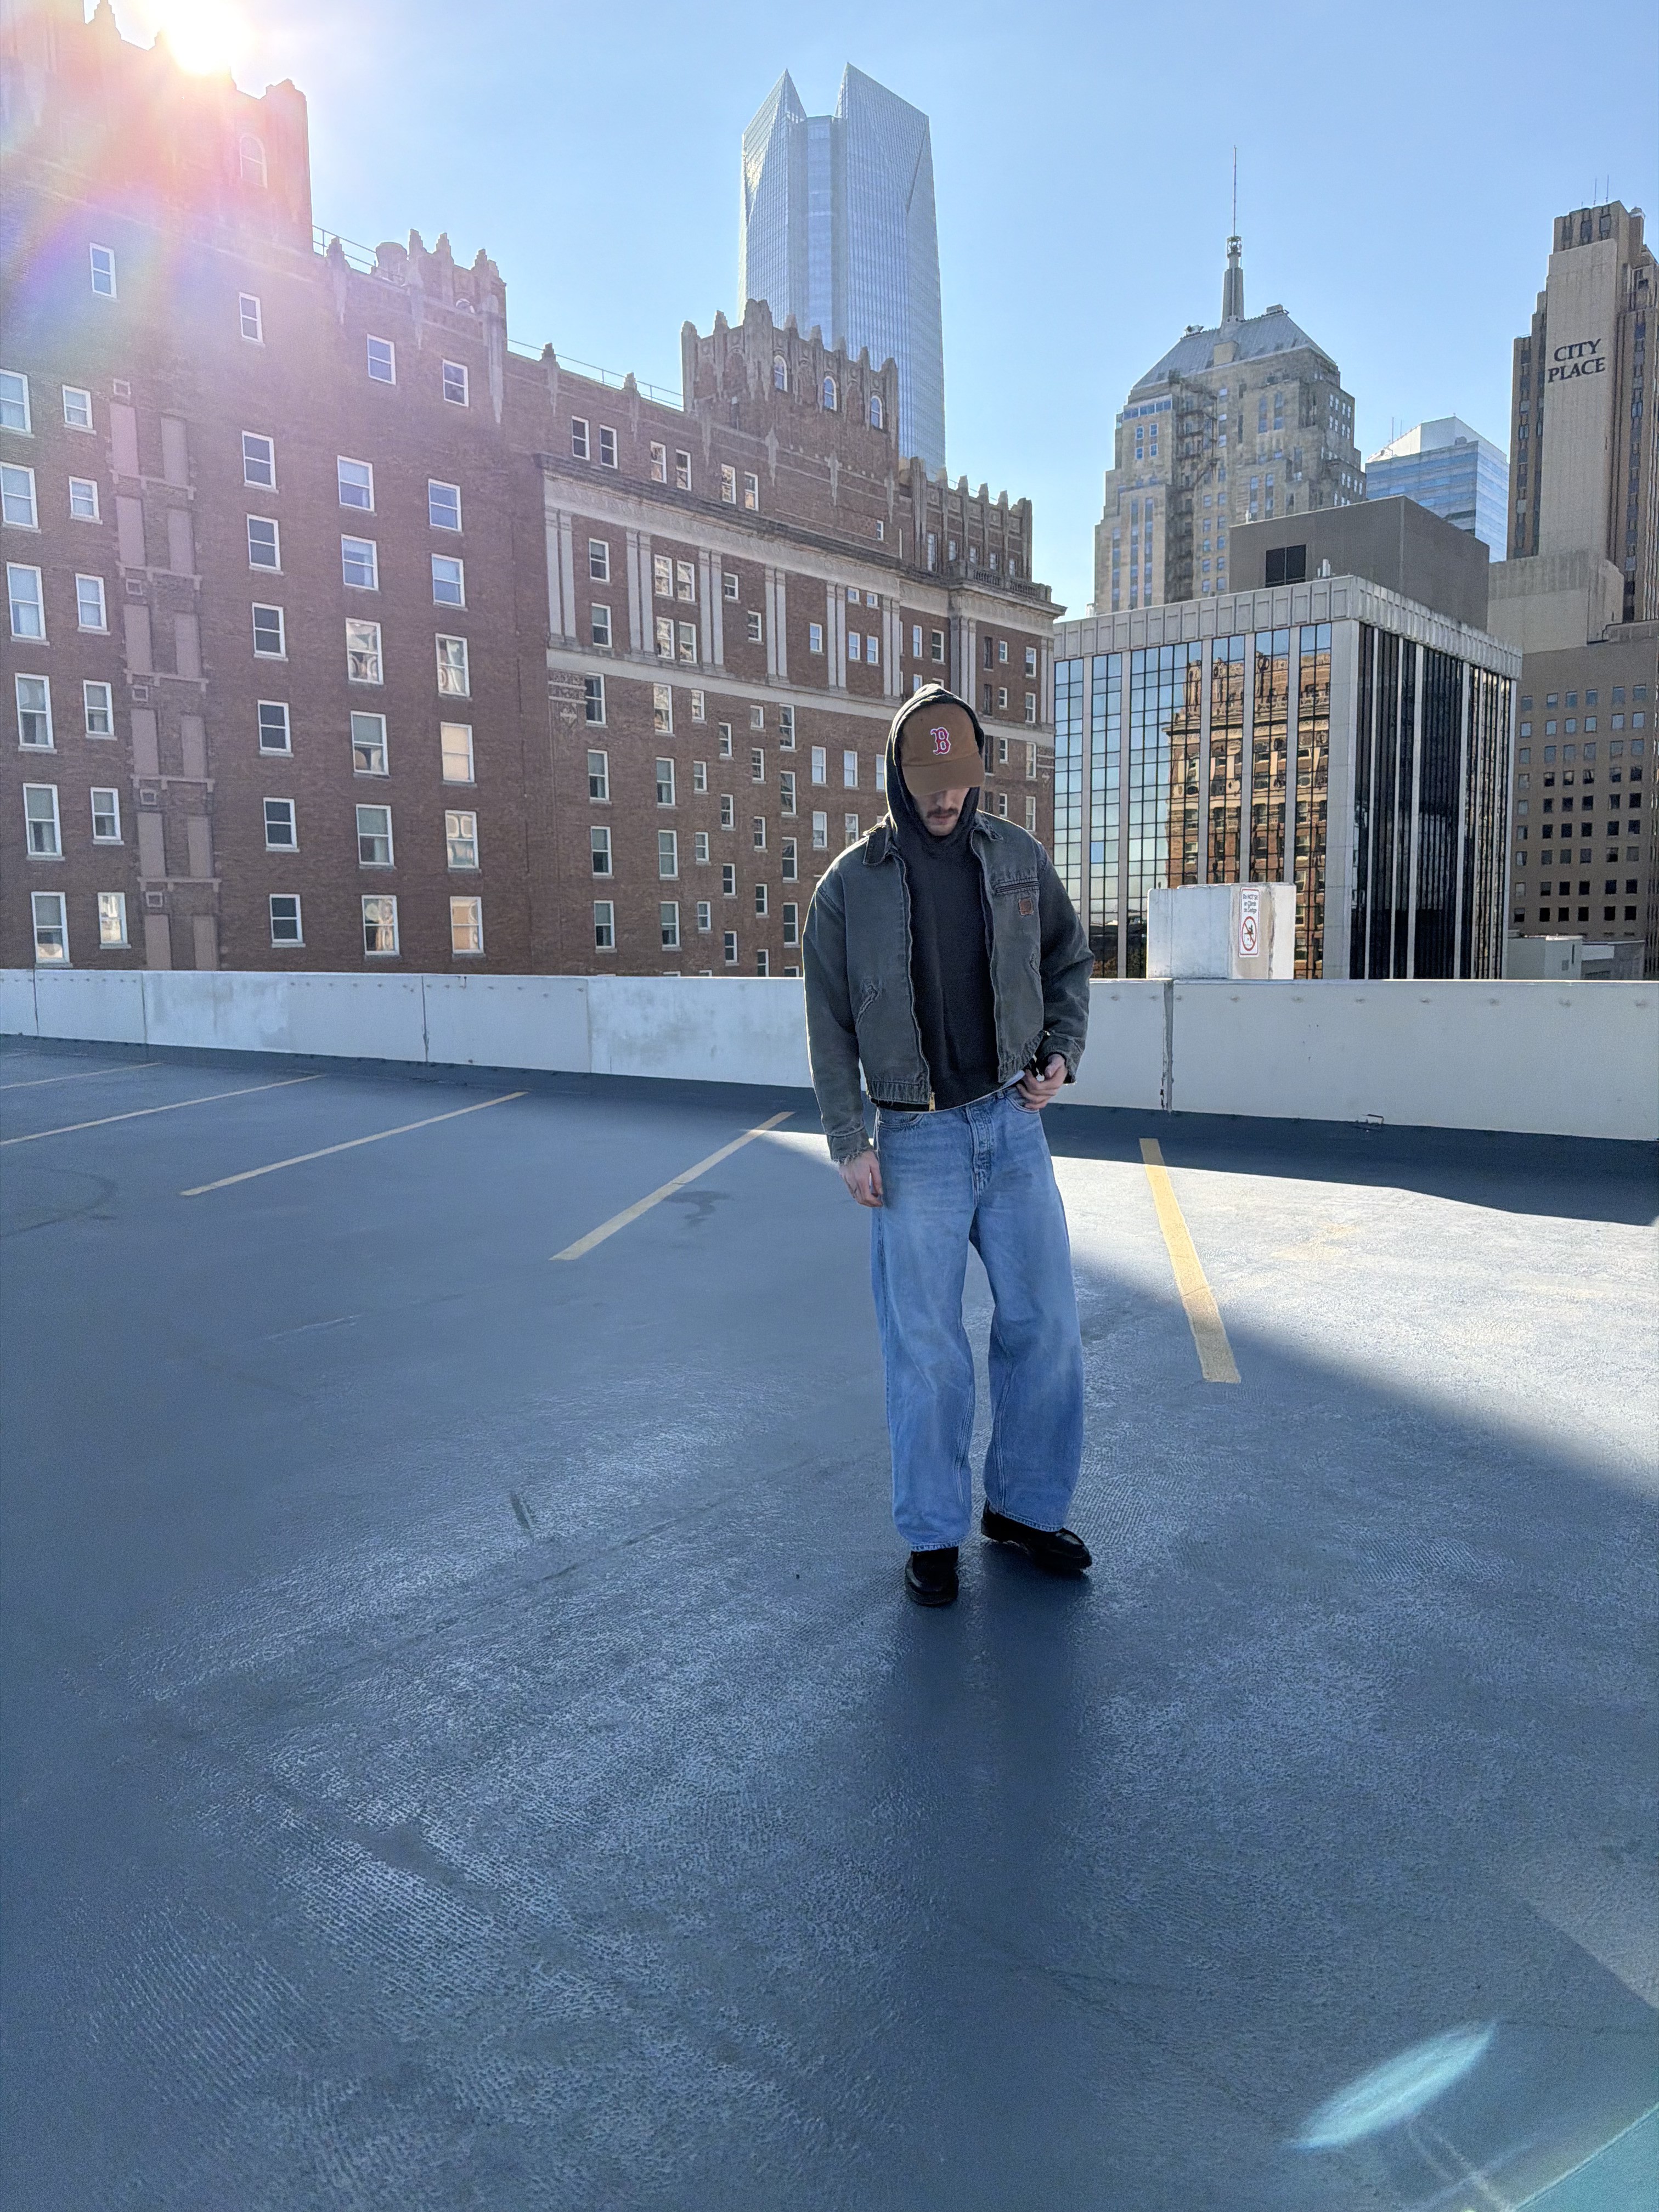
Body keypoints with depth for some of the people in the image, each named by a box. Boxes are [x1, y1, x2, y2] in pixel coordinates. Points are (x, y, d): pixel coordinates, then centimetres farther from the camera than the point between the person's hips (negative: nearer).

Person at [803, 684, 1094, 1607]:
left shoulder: (1019, 858, 4)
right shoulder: (852, 883, -2)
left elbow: (1069, 960, 17)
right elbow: (830, 1023, 0)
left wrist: (1061, 1054, 2)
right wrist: (850, 1142, -5)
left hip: (1014, 1126, 3)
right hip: (916, 1141, -3)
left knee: (1047, 1326, 6)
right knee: (926, 1347, 2)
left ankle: (1027, 1506, 25)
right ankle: (934, 1534, 18)